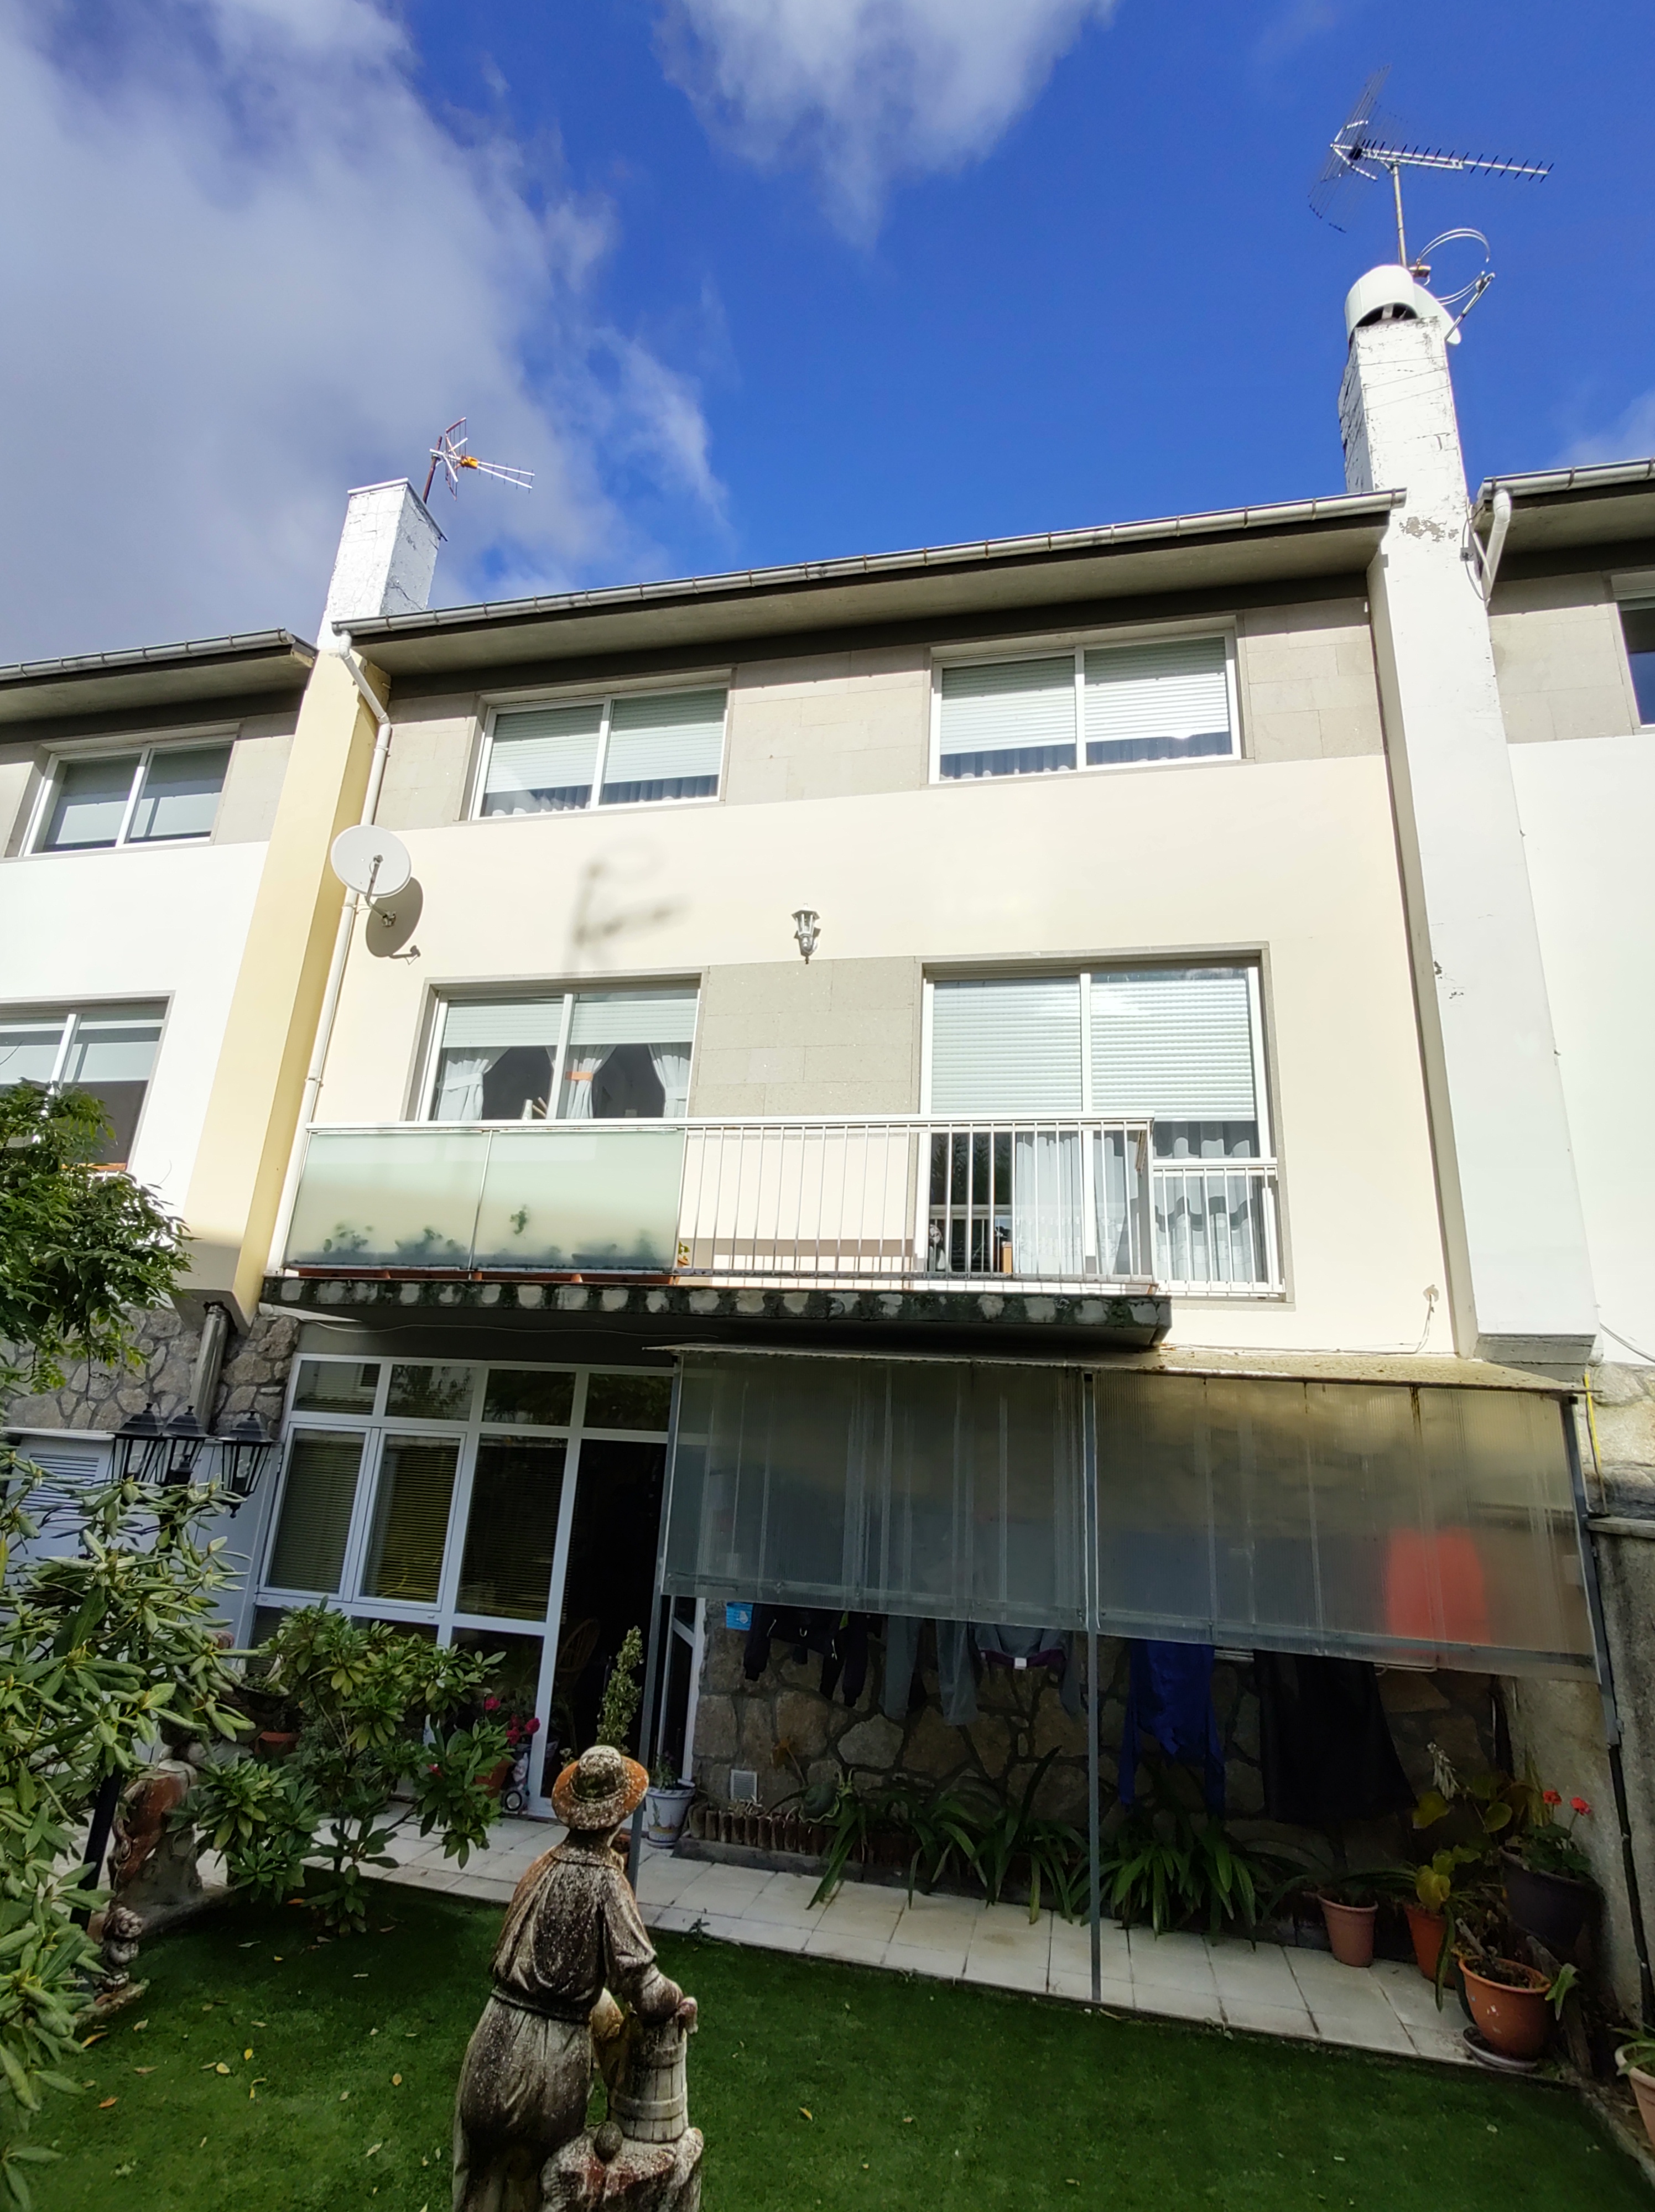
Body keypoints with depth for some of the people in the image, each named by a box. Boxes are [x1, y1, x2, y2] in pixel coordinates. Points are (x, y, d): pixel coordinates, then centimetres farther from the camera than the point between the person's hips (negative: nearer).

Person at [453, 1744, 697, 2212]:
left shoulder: (543, 1866, -2)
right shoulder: (607, 1883, -19)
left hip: (500, 2035, 4)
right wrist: (681, 2004, -1)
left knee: (481, 2168, 26)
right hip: (554, 2053, -4)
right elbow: (643, 1987, -23)